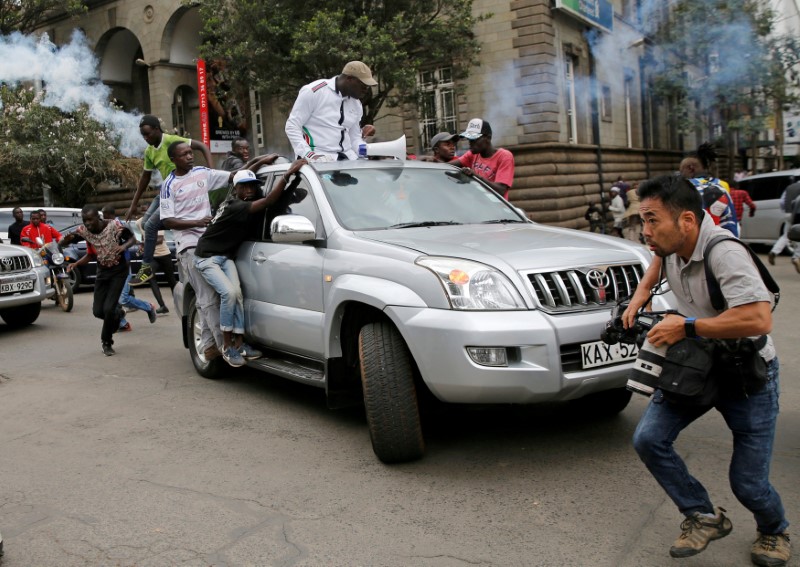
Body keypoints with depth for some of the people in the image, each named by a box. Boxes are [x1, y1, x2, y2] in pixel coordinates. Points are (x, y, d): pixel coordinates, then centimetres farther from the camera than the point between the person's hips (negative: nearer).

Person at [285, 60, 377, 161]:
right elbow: (292, 126, -7)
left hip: (347, 157, 6)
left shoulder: (356, 104, 12)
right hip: (318, 156, -6)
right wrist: (308, 154, -18)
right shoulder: (313, 91, -8)